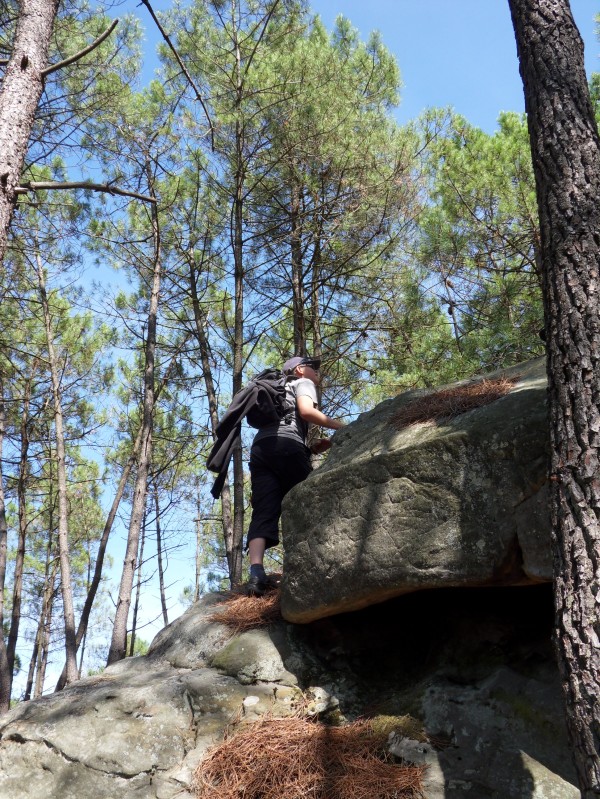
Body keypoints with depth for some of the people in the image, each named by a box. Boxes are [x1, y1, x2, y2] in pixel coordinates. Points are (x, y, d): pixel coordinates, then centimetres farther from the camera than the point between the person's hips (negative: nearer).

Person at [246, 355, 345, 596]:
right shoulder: (303, 383, 18)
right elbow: (307, 411, -4)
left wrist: (313, 447, 24)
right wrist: (341, 426, 2)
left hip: (260, 447, 6)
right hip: (286, 444, -6)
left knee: (263, 512, -9)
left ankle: (256, 573, -26)